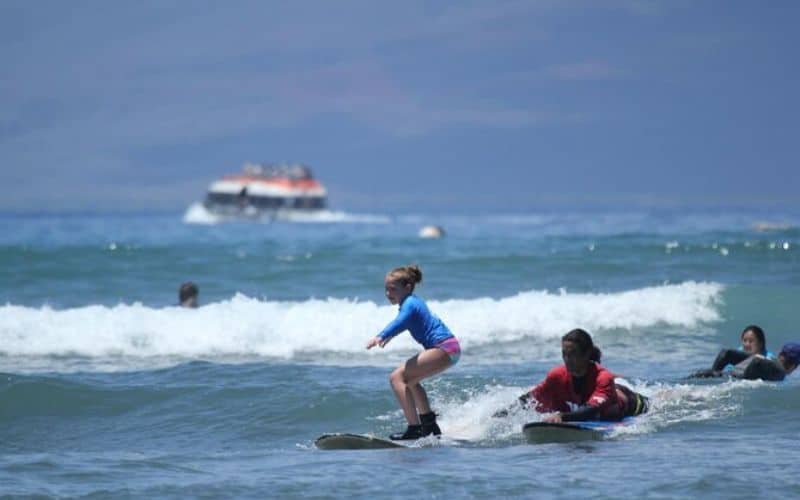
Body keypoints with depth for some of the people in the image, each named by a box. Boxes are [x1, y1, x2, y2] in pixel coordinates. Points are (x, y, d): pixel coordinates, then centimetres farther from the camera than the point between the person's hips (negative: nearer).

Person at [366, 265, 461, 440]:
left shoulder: (409, 304, -12)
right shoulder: (414, 302, 17)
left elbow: (401, 321, -35)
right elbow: (404, 323, 40)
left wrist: (381, 336, -50)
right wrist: (389, 336, 53)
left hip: (442, 347, -11)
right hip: (450, 348, 11)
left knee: (397, 377, -16)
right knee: (409, 380, 28)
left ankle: (414, 428, -25)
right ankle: (429, 424, 34)